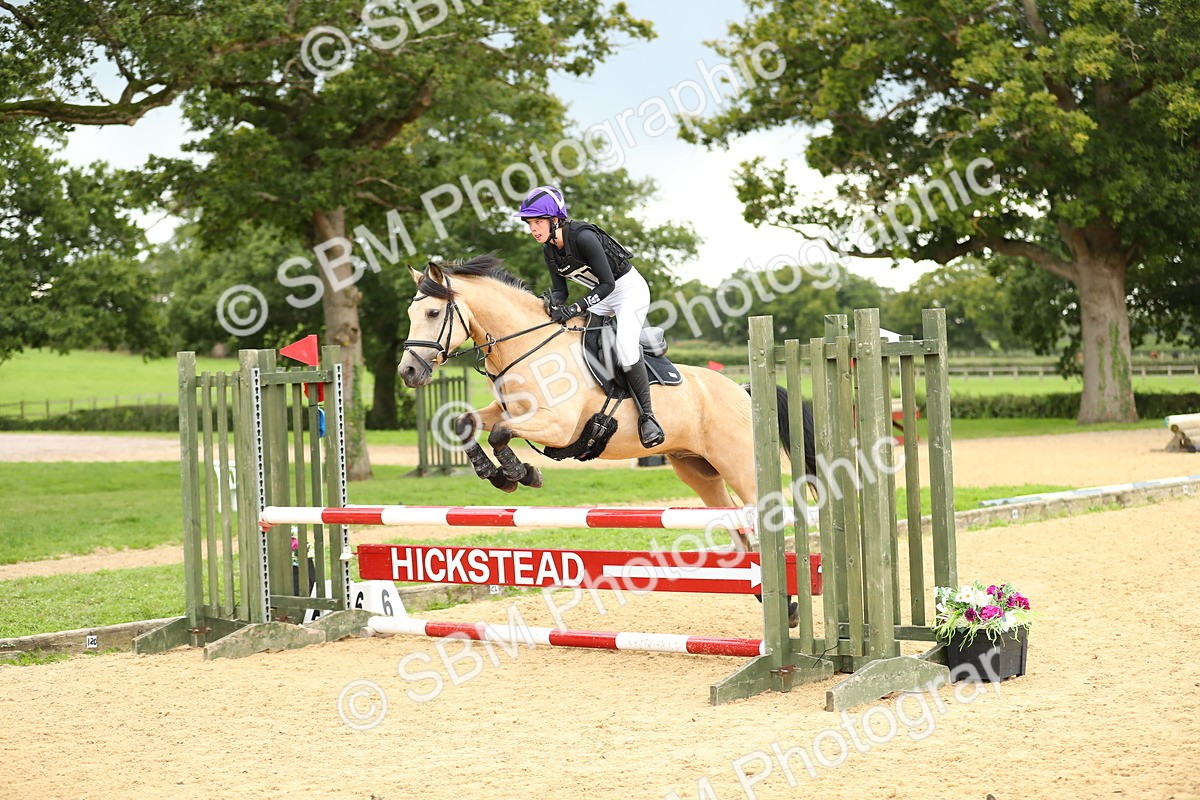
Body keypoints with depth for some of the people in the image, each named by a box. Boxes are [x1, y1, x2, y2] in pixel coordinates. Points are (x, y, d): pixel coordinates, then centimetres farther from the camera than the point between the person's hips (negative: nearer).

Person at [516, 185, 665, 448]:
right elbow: (559, 288, 2)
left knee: (624, 347, -26)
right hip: (601, 295, 9)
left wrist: (577, 308, -34)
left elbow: (608, 283, -26)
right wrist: (556, 306, -22)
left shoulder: (583, 237, -28)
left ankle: (646, 415, -19)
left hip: (629, 289, -9)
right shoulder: (549, 249, -4)